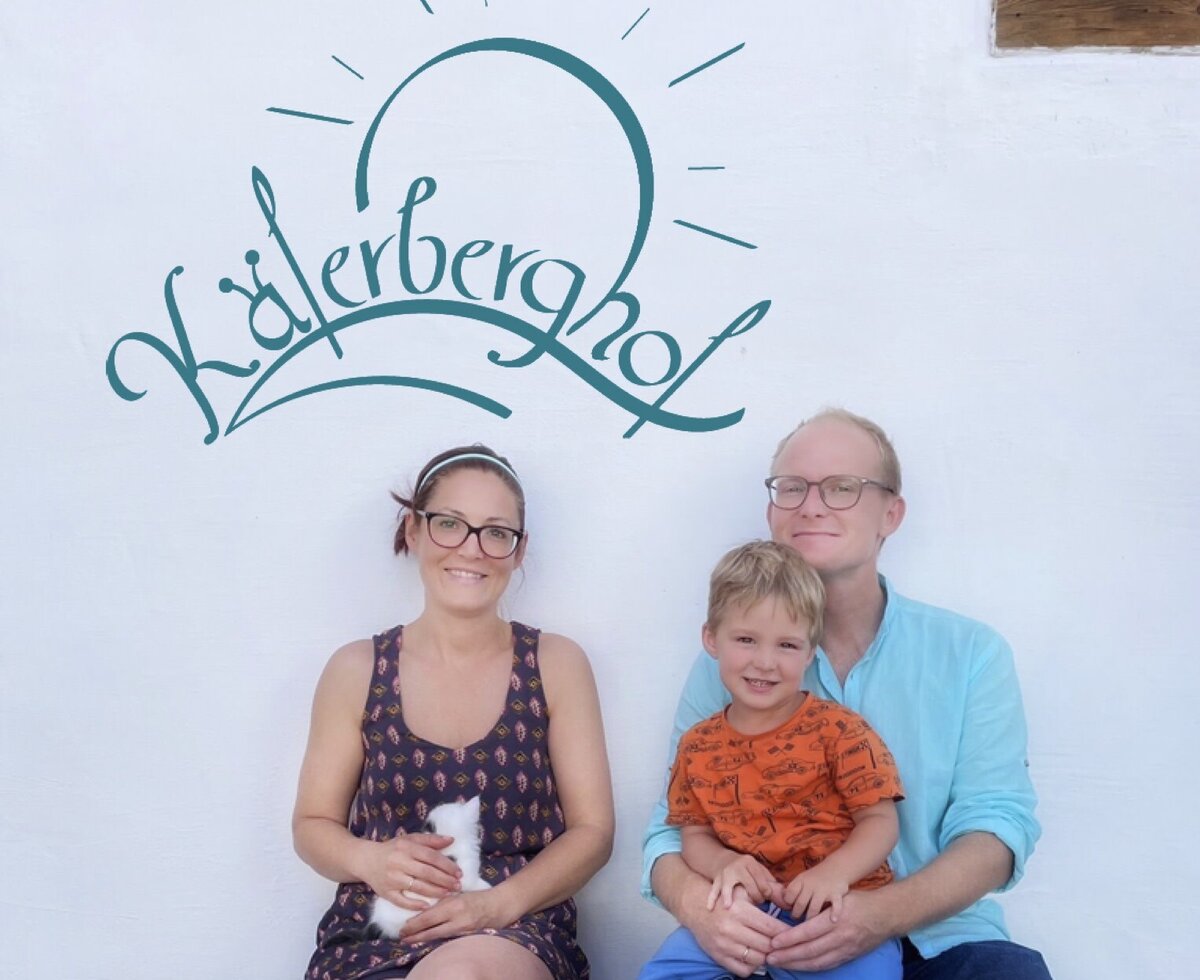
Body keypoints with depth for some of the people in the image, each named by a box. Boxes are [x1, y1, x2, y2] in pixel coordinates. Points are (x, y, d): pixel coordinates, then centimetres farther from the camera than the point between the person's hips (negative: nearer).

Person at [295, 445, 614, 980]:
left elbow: (592, 830, 4)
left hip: (518, 934, -1)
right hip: (373, 935, 1)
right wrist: (370, 859, -11)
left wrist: (500, 902, -14)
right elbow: (313, 825, 13)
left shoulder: (556, 665, 5)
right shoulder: (356, 671, 6)